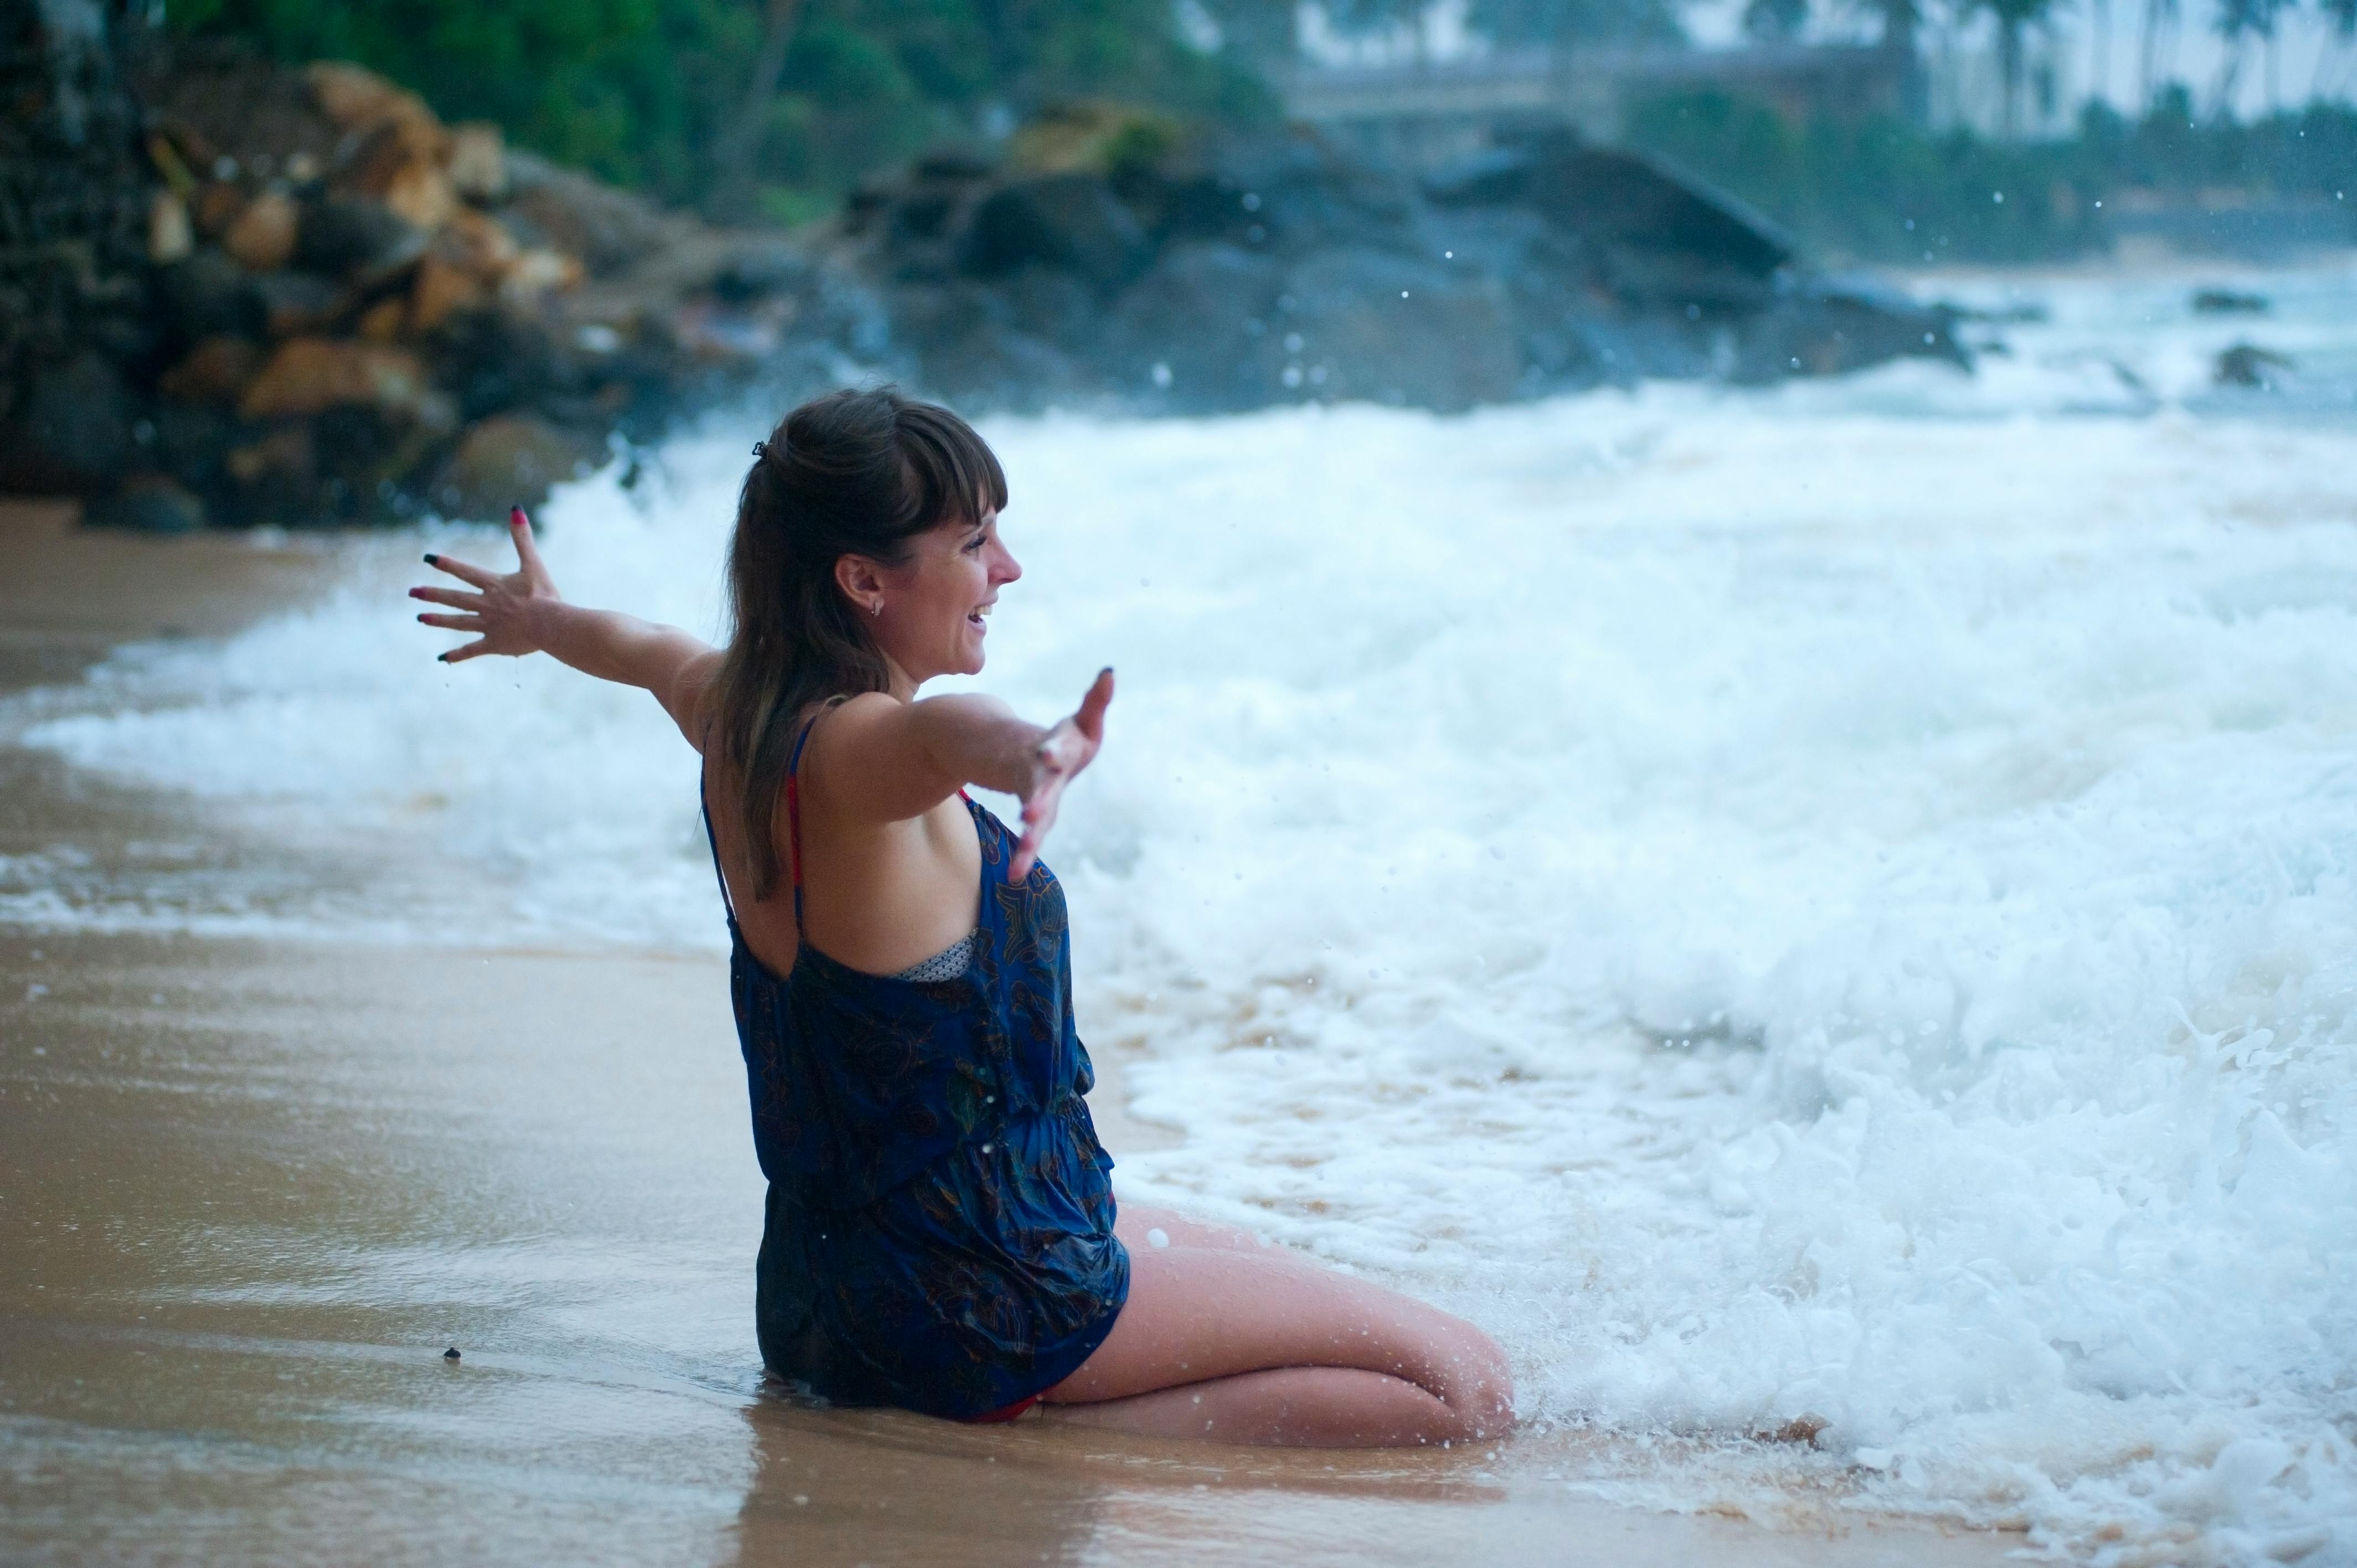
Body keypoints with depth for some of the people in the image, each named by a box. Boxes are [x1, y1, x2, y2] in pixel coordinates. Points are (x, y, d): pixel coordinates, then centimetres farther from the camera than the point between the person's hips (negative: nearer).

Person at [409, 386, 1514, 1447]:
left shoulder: (733, 713, 4)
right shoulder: (847, 752, -24)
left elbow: (650, 651, 28)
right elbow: (939, 731, -50)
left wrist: (537, 620, 51)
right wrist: (1027, 753, -73)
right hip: (979, 1288, -10)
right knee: (1464, 1385, -15)